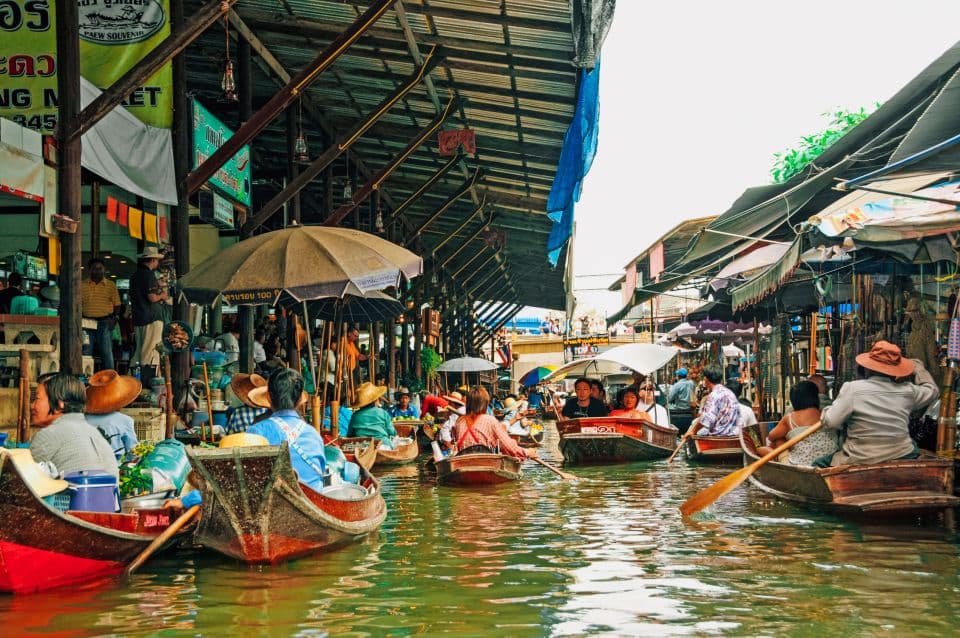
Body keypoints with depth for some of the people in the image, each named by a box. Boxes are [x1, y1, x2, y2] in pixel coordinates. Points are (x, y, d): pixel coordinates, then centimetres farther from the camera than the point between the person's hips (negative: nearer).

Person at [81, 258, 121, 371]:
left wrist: (115, 318, -7)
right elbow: (79, 304, 9)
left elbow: (117, 304, 8)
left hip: (105, 322, -1)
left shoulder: (111, 285, 8)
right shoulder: (82, 285, 10)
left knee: (107, 352, -2)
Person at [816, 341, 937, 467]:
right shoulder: (908, 391, 0)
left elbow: (830, 422, -13)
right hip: (902, 460, 3)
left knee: (818, 464, 20)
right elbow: (931, 389, 21)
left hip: (861, 462, -3)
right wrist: (917, 366, 37)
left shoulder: (852, 388, -11)